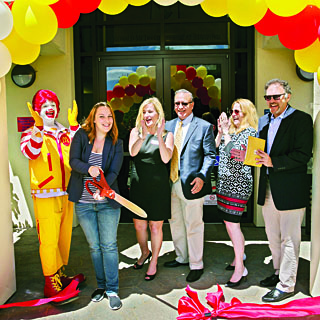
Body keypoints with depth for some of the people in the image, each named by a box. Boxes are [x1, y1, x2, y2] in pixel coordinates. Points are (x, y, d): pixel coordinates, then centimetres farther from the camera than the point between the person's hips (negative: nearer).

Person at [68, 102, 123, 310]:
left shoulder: (116, 143, 0)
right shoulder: (82, 136, 0)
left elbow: (114, 172, -9)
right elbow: (73, 160, -10)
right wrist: (89, 168, -30)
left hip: (107, 202, -1)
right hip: (83, 203, 1)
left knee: (109, 245, 0)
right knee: (94, 246, 12)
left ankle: (112, 290, 14)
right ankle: (101, 285, 29)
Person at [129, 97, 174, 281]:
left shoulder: (167, 135, -1)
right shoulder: (136, 132, 5)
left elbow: (166, 158, -15)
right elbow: (133, 152, -13)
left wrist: (159, 136, -26)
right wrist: (143, 135, -28)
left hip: (158, 187, -2)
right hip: (139, 185, 3)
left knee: (155, 226, 5)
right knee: (139, 225, 12)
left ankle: (154, 262, 25)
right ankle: (145, 252, 41)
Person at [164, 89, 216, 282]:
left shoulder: (204, 126, -4)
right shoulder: (168, 126, 11)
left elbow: (210, 155, -6)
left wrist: (201, 177, -19)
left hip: (191, 185, -6)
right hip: (171, 183, 6)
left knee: (193, 226, 4)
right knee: (175, 223, 18)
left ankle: (196, 265, 22)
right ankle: (182, 258, 38)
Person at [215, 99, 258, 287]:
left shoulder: (250, 132, -8)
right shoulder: (231, 130, 14)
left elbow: (233, 152, -20)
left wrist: (226, 132, -14)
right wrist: (220, 132, 3)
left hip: (238, 183, -8)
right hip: (225, 183, 8)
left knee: (232, 223, -9)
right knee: (231, 222, 14)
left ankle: (240, 268, 1)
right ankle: (239, 257, 30)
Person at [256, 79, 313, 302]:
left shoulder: (301, 119, -8)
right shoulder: (264, 121, 14)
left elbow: (303, 155, -17)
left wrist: (274, 162, -22)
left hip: (290, 190, -7)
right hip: (268, 189, 7)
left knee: (289, 239, 3)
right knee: (273, 237, 19)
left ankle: (286, 285, 16)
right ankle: (279, 273, 38)